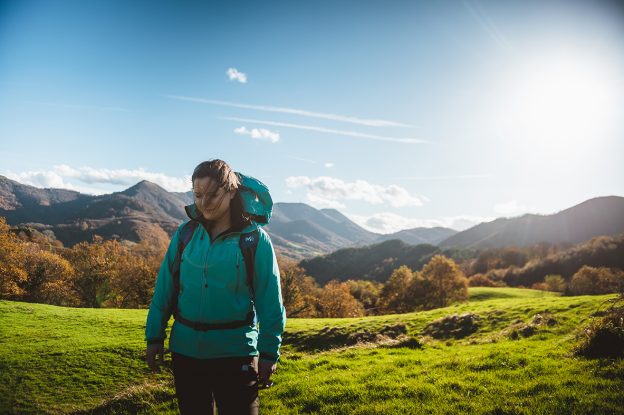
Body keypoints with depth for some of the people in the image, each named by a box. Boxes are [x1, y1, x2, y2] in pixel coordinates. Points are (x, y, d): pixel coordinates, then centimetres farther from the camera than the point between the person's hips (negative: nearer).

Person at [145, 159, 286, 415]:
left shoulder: (255, 239, -9)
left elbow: (270, 302, -8)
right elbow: (164, 288, 4)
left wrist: (269, 352, -8)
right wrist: (154, 336, 3)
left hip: (235, 353, -3)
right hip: (186, 350, 4)